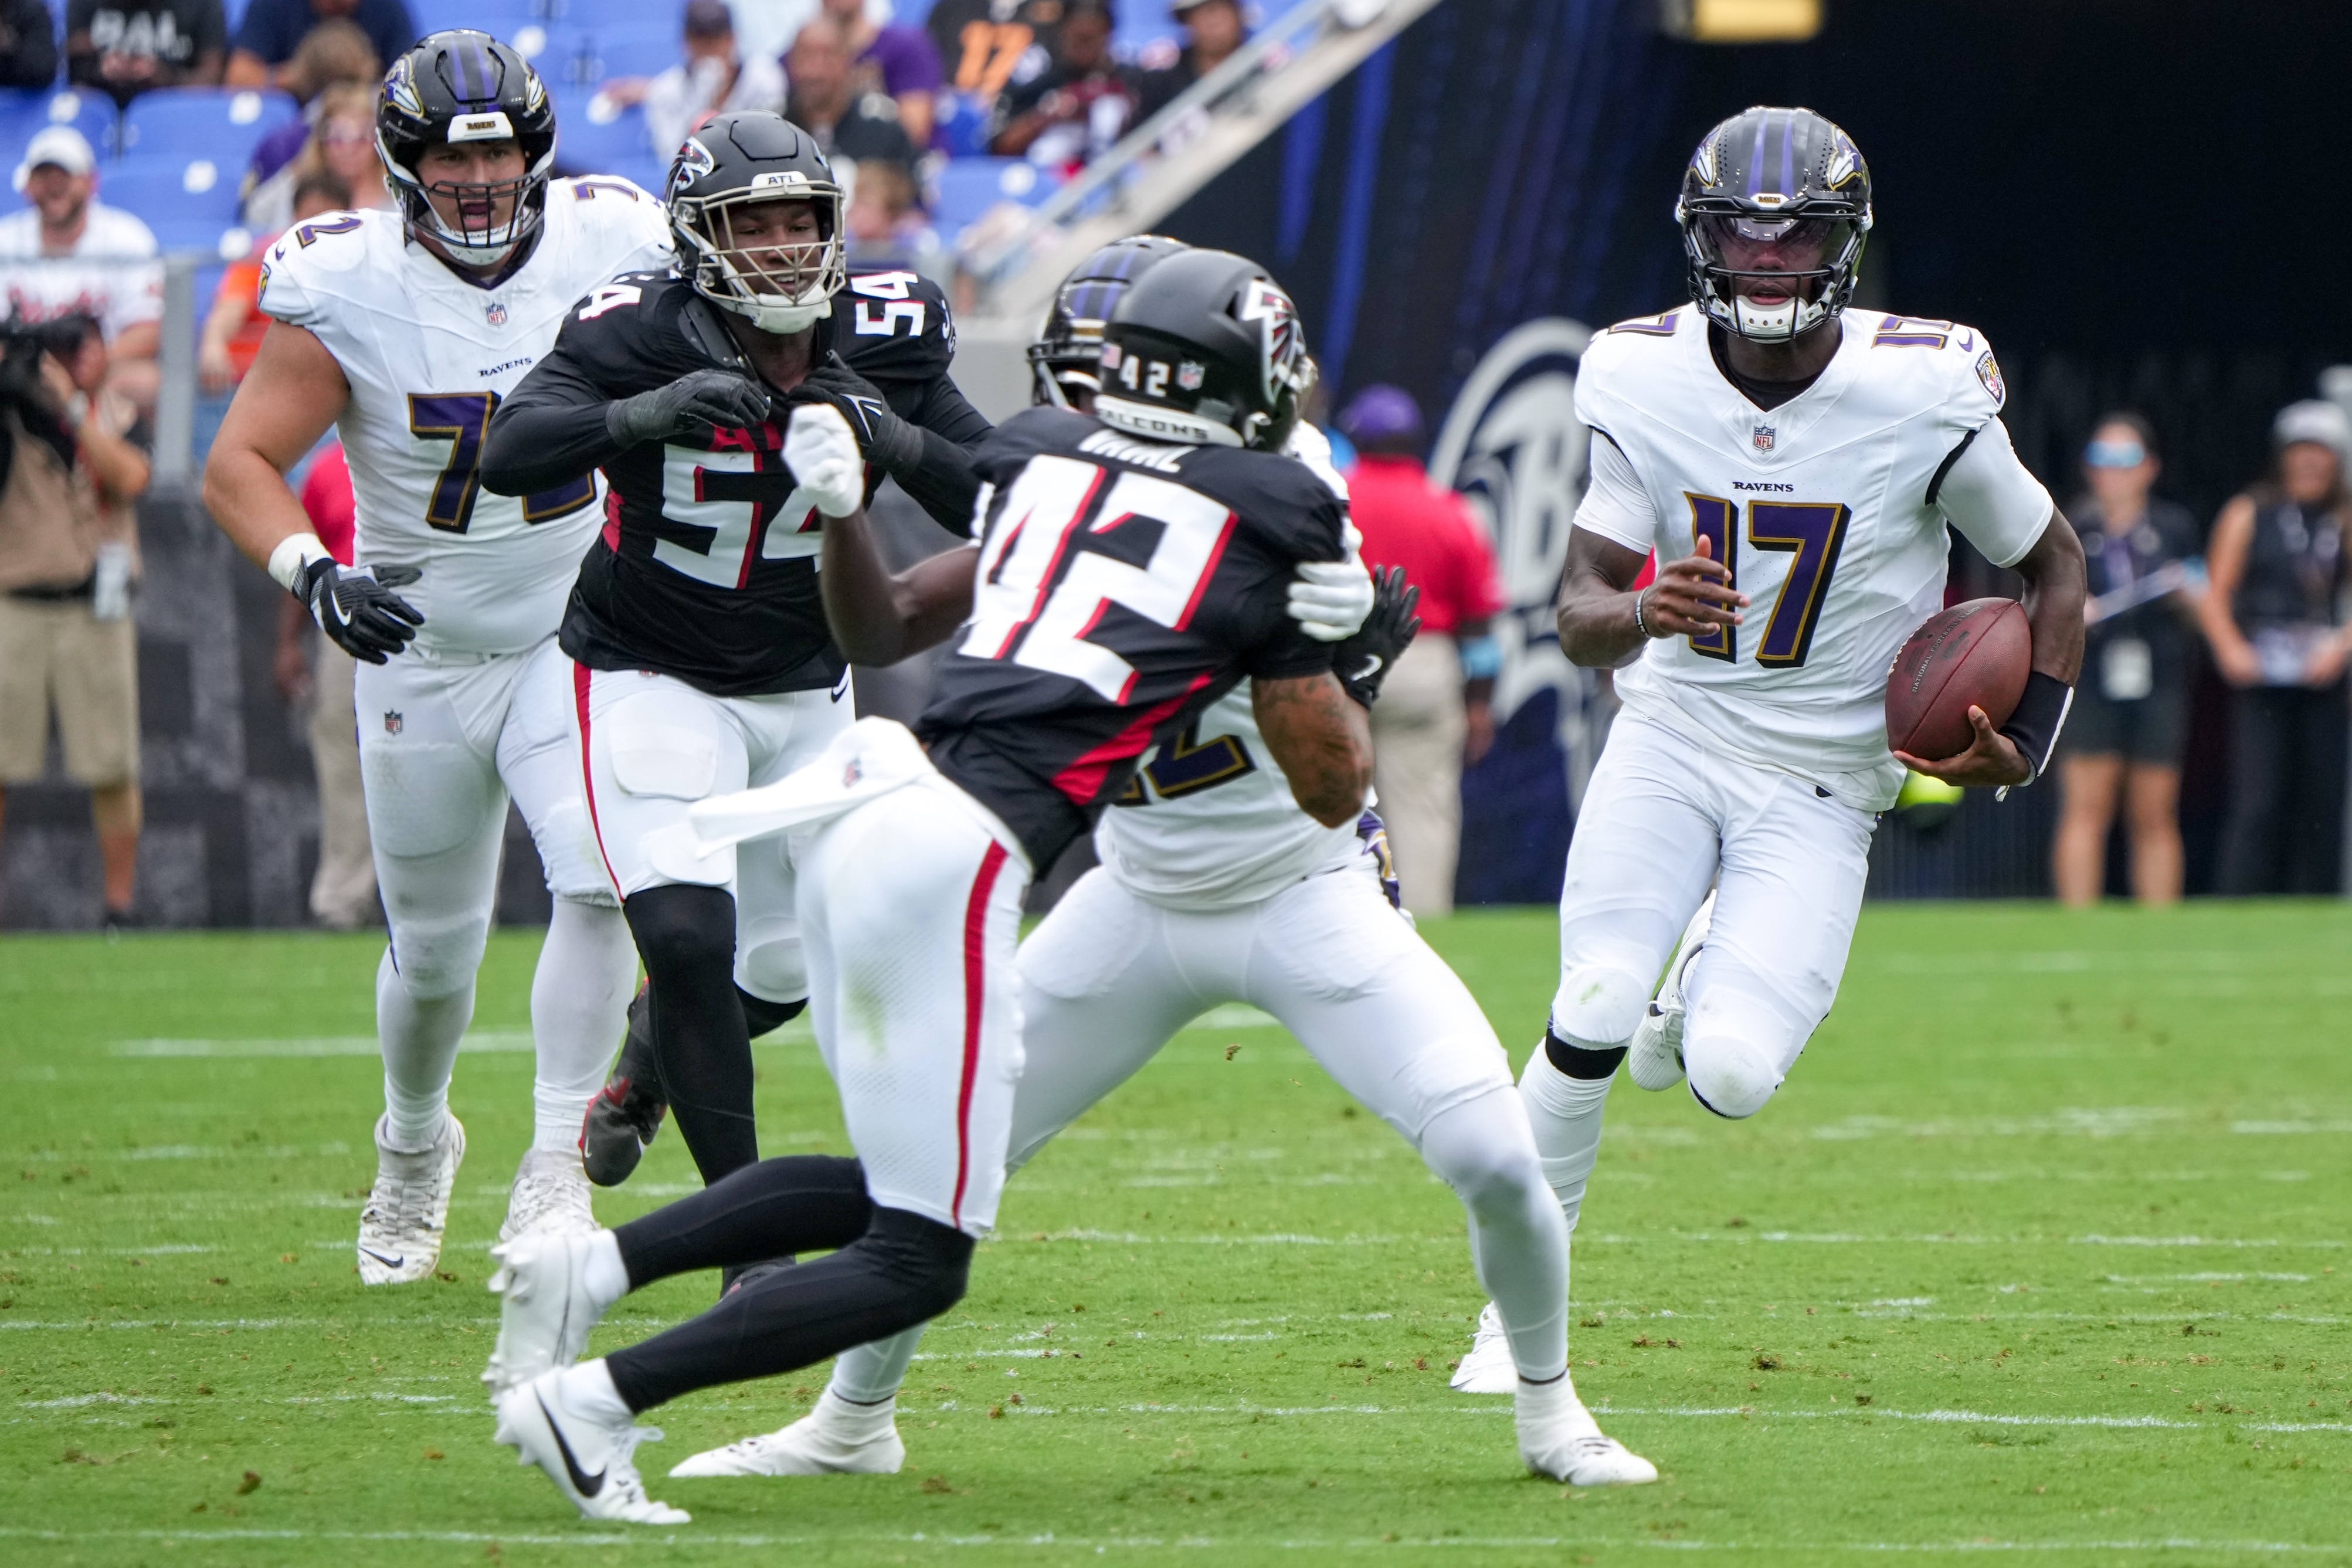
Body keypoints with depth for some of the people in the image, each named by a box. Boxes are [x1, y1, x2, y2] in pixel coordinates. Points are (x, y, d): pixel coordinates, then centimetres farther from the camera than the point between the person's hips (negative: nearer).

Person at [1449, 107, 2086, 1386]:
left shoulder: (1925, 395, -15)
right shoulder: (1642, 381, -9)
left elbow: (2052, 567, 1)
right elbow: (1577, 616, -9)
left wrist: (2026, 742, -12)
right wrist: (1645, 614, -33)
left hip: (1821, 784, -1)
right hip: (1673, 737, 1)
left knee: (1730, 1075, -17)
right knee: (1592, 1014, -20)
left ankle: (1711, 985, 22)